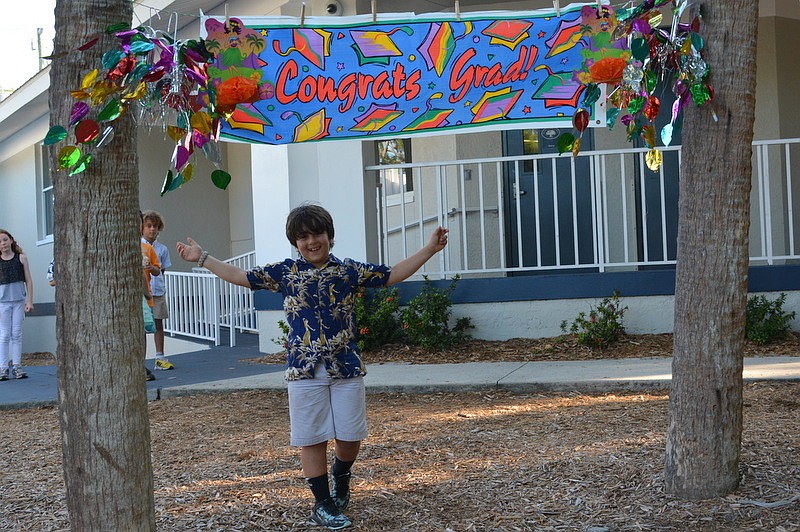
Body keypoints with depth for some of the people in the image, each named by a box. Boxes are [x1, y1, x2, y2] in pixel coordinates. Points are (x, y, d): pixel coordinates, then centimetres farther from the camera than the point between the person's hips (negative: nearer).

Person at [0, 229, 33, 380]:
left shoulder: (21, 258, 4)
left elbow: (28, 281, 5)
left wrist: (30, 300, -1)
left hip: (19, 299, 1)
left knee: (17, 334, 3)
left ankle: (16, 366, 7)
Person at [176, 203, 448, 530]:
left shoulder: (349, 270, 5)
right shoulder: (284, 272, 4)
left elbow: (393, 275, 7)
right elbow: (241, 277, 8)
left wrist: (429, 249, 2)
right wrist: (202, 258, 7)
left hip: (347, 368, 1)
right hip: (305, 369, -1)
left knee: (351, 435, 7)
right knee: (312, 438, 3)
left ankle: (341, 475, 39)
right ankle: (323, 504, 16)